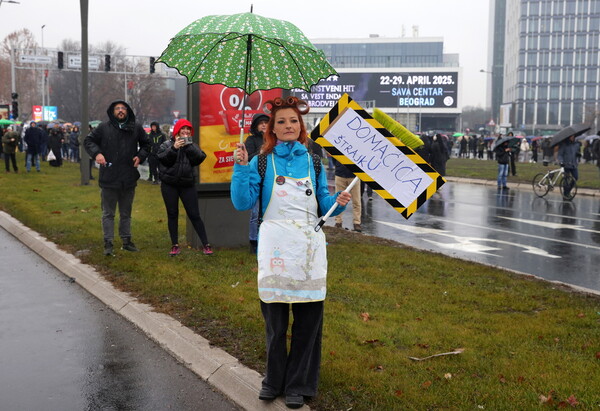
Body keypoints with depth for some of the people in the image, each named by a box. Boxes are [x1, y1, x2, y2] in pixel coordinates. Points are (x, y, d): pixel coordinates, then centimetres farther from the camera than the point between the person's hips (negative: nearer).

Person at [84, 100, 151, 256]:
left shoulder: (136, 128, 6)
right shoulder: (104, 127, -1)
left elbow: (146, 144, 19)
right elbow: (88, 141, 5)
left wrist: (140, 156, 0)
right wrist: (96, 153, -13)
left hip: (129, 179, 3)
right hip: (109, 178, -3)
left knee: (126, 213, 16)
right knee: (108, 213, 4)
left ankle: (126, 240, 27)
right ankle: (108, 243, 9)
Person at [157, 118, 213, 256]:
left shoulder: (192, 146, 10)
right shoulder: (166, 145, 5)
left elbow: (200, 158, -9)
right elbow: (163, 159, -13)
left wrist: (188, 145, -15)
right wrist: (174, 148, -23)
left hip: (187, 184, 0)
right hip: (169, 185, 0)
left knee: (194, 215, -2)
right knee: (172, 214, 6)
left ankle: (206, 245, 1)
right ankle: (175, 245, 15)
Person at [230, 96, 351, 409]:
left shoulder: (313, 161, 9)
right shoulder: (262, 162, 3)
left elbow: (322, 204, 12)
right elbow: (243, 203, -5)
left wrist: (338, 202, -8)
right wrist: (241, 168, -14)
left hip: (309, 245, 2)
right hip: (275, 245, -1)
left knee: (309, 316, 4)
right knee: (275, 317, 6)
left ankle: (299, 384, 19)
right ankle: (274, 380, 25)